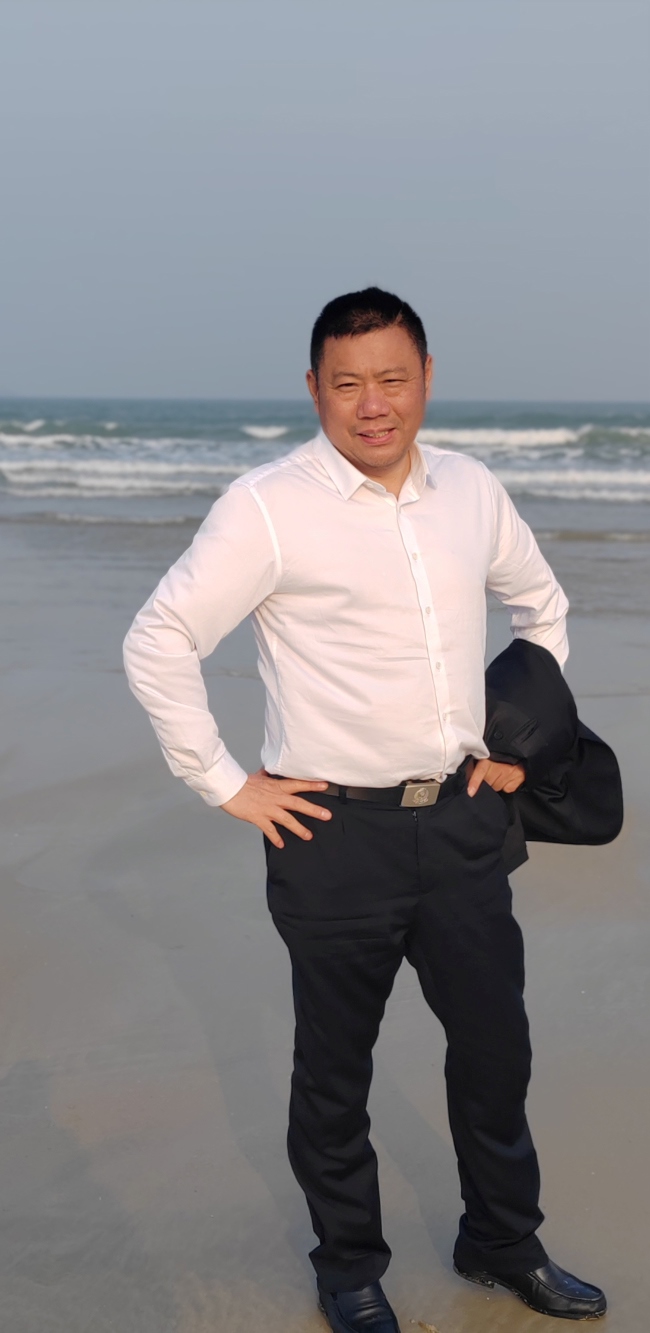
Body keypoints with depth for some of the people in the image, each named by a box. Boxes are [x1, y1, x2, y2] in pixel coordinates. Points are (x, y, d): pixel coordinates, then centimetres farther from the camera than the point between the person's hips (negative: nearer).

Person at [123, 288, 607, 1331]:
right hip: (337, 828, -5)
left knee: (496, 1045, 16)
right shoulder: (270, 508, -13)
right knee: (335, 1069, 11)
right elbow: (157, 642, -12)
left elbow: (543, 607, 20)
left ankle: (503, 1243, 39)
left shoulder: (471, 491, 4)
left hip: (461, 817, 5)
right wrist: (226, 785, -11)